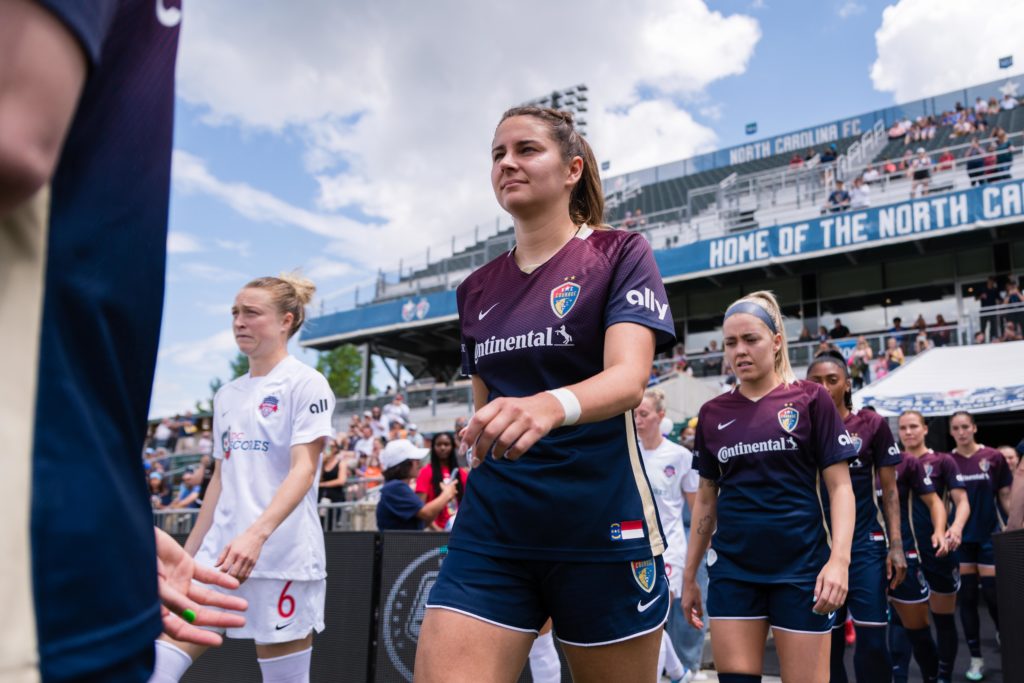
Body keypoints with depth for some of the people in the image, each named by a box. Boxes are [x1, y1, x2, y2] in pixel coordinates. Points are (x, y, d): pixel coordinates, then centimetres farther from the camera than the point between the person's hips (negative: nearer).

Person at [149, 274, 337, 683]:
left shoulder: (306, 383, -5)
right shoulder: (226, 395, 15)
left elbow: (303, 470, -14)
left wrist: (256, 533, -27)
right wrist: (187, 553, 17)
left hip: (281, 555, -6)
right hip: (218, 554, 6)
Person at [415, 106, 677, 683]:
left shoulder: (620, 253, -3)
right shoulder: (477, 289, 11)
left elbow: (629, 377, -20)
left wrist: (553, 406, -39)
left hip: (602, 532, -3)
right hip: (491, 533, 4)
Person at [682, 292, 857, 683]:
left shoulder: (810, 399, -2)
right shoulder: (713, 413, 7)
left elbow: (840, 486, -3)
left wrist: (839, 559, -16)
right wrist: (689, 574, 12)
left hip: (800, 567, -3)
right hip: (732, 569, 3)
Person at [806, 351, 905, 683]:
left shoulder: (872, 424, -2)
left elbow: (889, 490, 1)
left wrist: (896, 544, -5)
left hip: (865, 543, -1)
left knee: (872, 641, -1)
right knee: (827, 641, 8)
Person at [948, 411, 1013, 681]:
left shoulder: (993, 457, -4)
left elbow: (1006, 496, 1)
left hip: (989, 535, -1)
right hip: (960, 537, 2)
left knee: (993, 595, 0)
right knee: (967, 597, 5)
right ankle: (976, 658, 15)